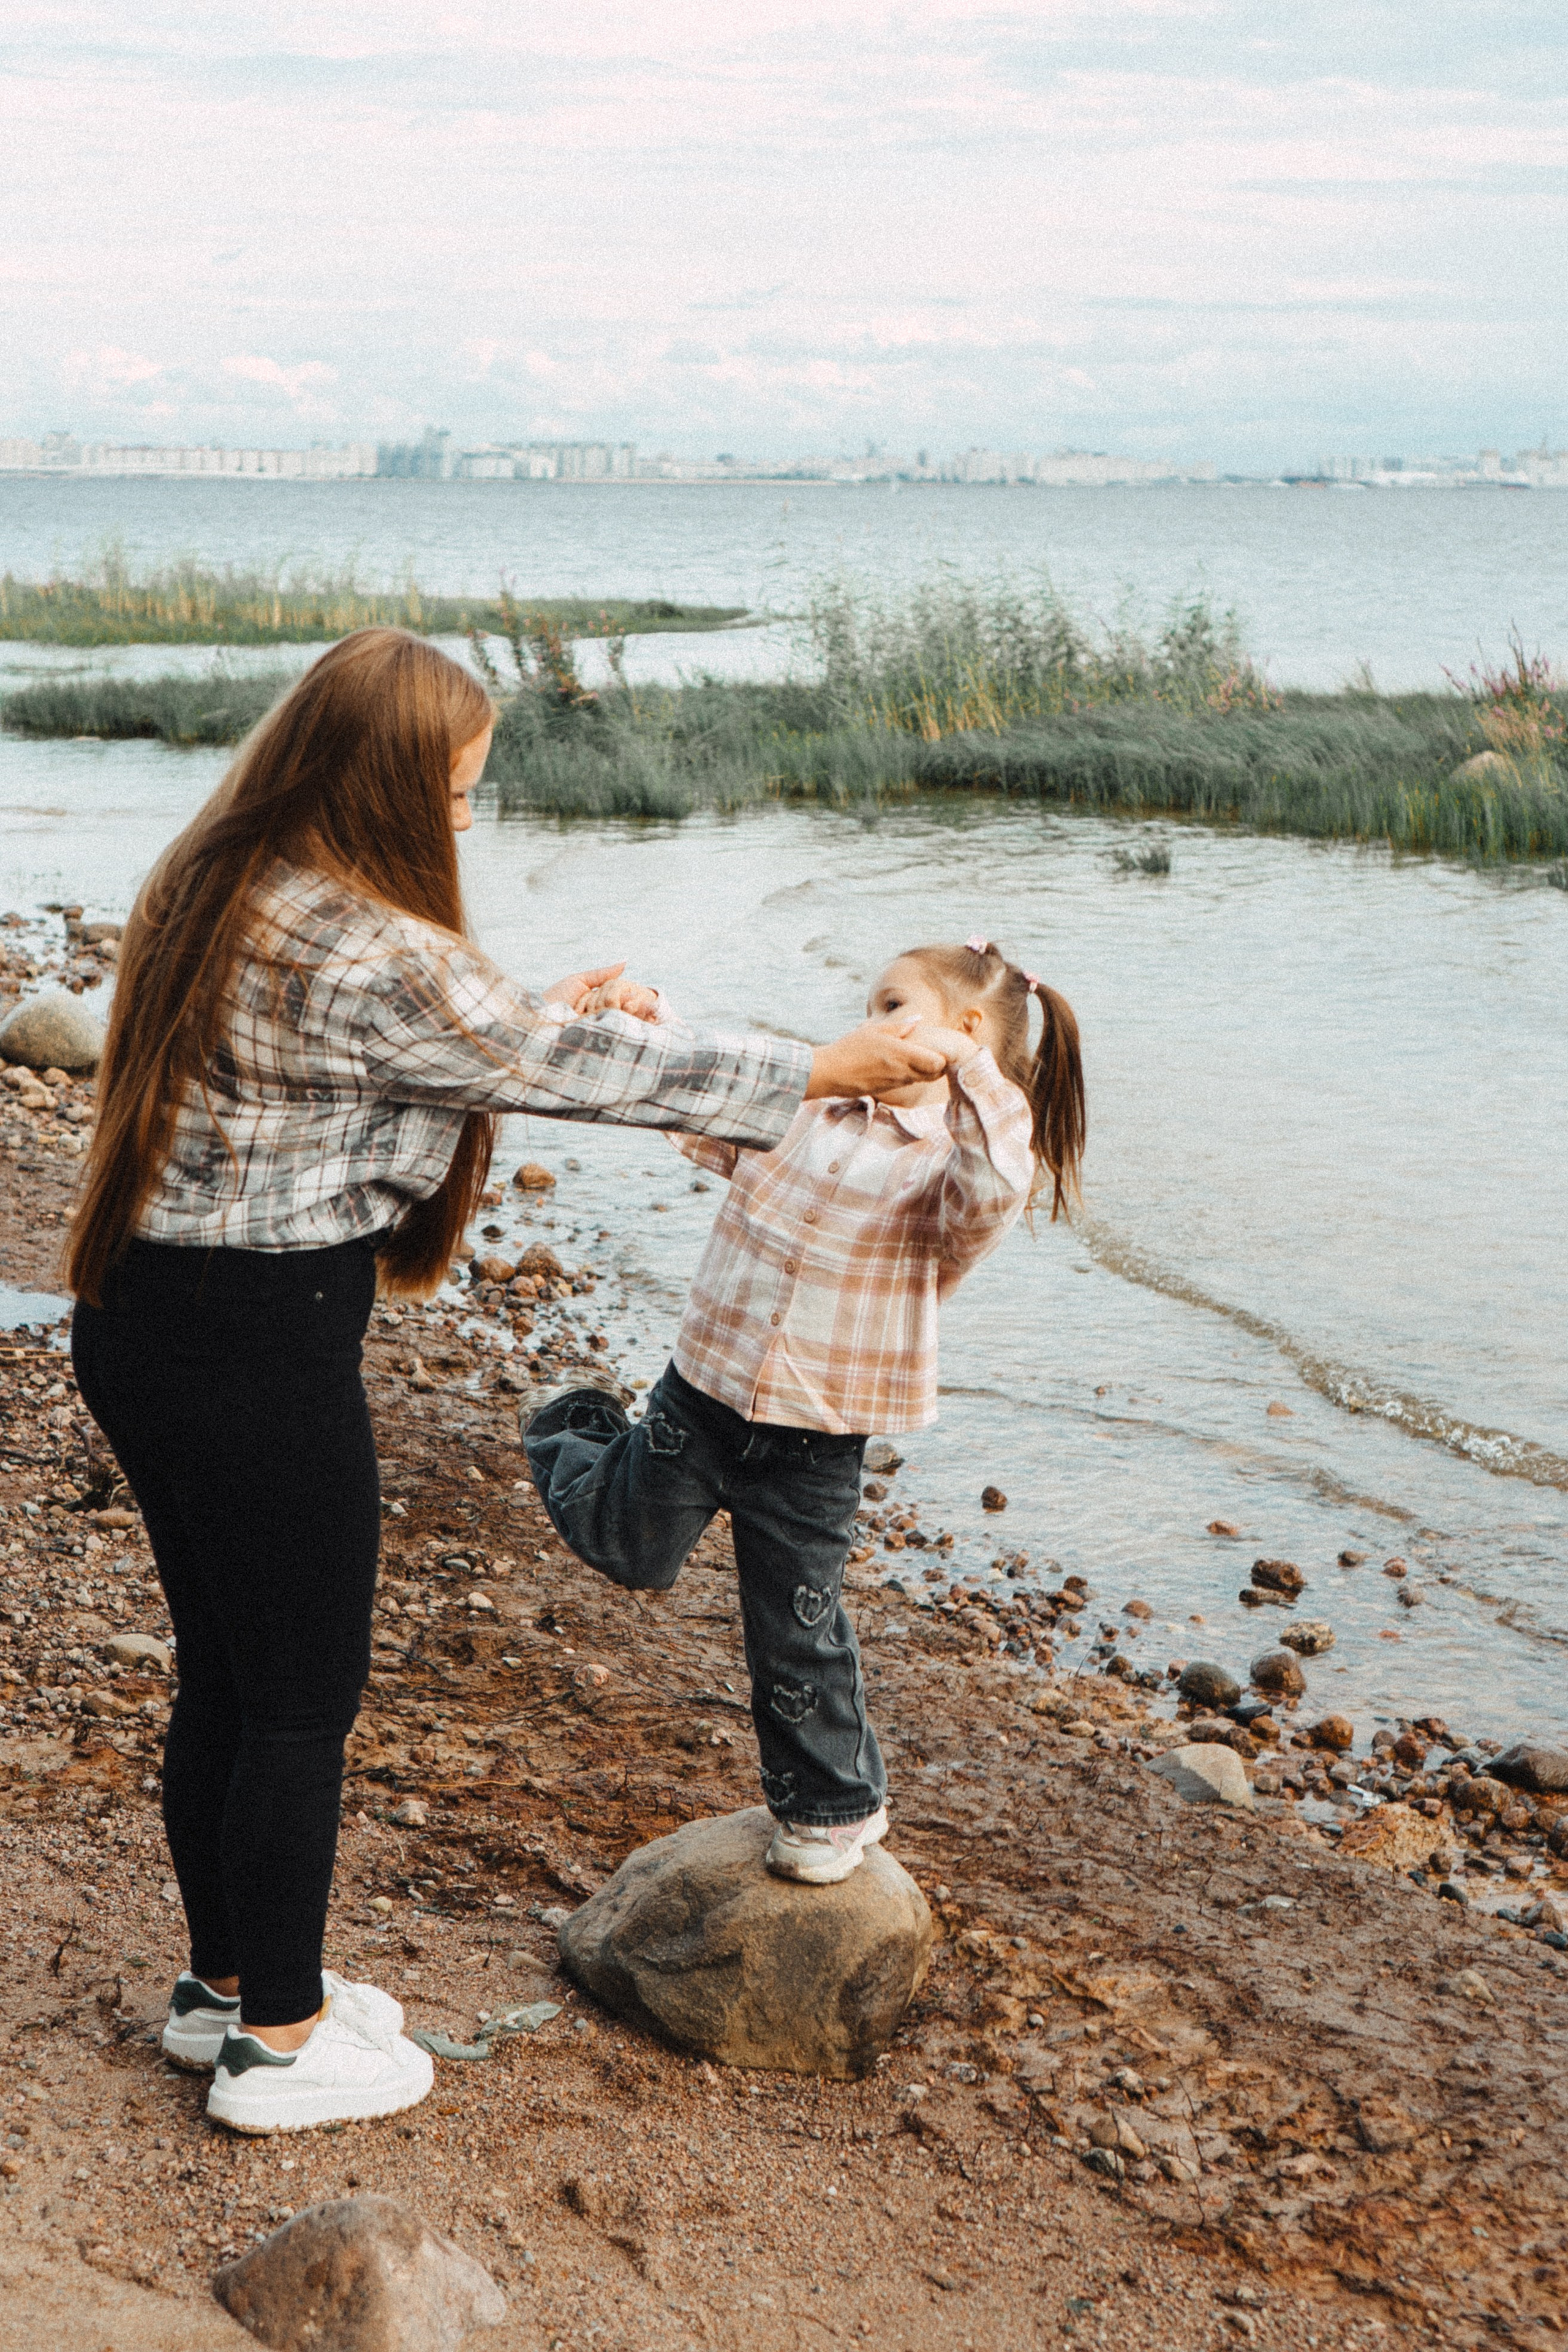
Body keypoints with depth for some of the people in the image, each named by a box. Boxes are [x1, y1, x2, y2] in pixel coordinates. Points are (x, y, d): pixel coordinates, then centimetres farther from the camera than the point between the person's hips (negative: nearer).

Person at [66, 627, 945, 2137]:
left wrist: (534, 1022, 23)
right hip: (259, 1353, -9)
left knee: (223, 1671, 21)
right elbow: (572, 1067, -14)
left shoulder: (213, 889, 5)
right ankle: (280, 2042, 22)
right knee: (303, 1696, 7)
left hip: (144, 1321, 9)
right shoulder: (371, 957, -23)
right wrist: (817, 1073, -4)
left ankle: (229, 1981, 37)